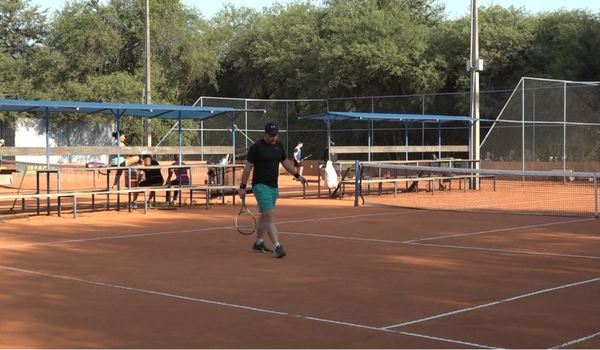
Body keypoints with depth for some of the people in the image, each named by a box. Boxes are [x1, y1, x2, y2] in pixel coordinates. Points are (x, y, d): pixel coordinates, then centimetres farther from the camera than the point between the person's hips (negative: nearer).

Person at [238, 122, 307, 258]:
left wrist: (297, 175, 16)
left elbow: (285, 162, 23)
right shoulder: (256, 147, -11)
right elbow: (248, 167, -9)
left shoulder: (279, 146, 9)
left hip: (273, 186, 7)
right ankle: (277, 247, -21)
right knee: (269, 216, -15)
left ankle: (259, 243, 30)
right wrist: (242, 187, -10)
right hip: (261, 186, -7)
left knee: (264, 216, 16)